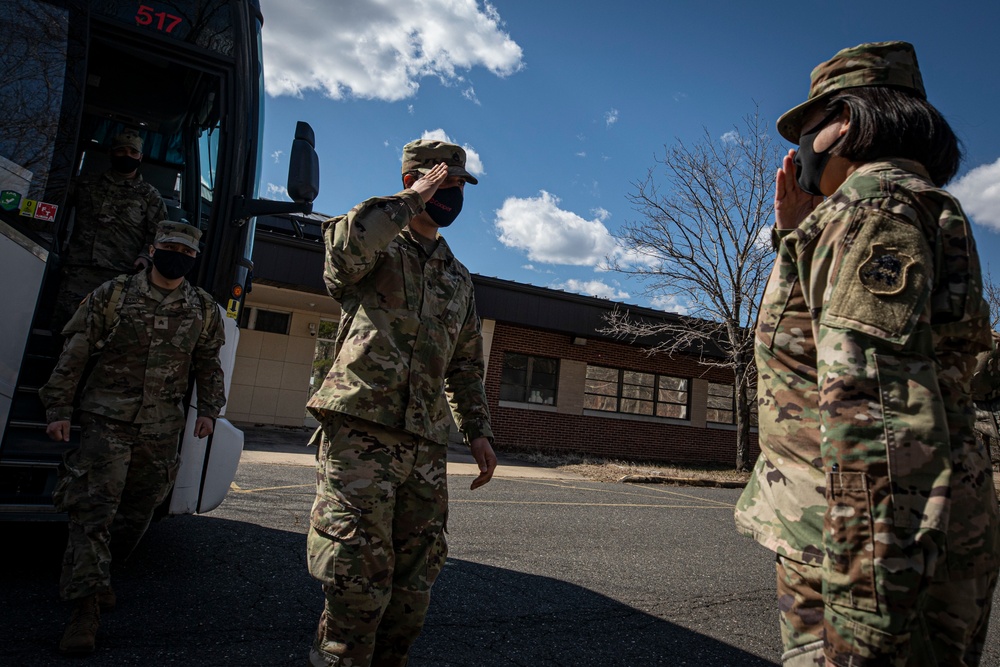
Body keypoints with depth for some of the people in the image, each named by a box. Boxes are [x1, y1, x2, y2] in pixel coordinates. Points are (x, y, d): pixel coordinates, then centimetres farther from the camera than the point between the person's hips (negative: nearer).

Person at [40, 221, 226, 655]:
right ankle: (86, 606, 0)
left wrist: (208, 410, 4)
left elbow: (208, 367, 13)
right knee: (93, 507, -8)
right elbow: (74, 354, 1)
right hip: (107, 421, -2)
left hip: (161, 430, 3)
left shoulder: (204, 310, 4)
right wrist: (58, 409, -2)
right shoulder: (113, 295, -1)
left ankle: (94, 579, 37)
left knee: (139, 510, 13)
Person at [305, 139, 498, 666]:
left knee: (413, 585, 10)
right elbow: (344, 243, -22)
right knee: (358, 578, -5)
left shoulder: (458, 278, 23)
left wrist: (478, 430, 15)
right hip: (361, 430, -5)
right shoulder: (377, 245, 6)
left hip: (426, 445, 6)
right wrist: (413, 199, -9)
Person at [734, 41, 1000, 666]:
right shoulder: (924, 215, 19)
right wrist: (798, 236, 20)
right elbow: (825, 331, 28)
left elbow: (876, 410, -25)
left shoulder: (869, 204, -13)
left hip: (876, 556, -10)